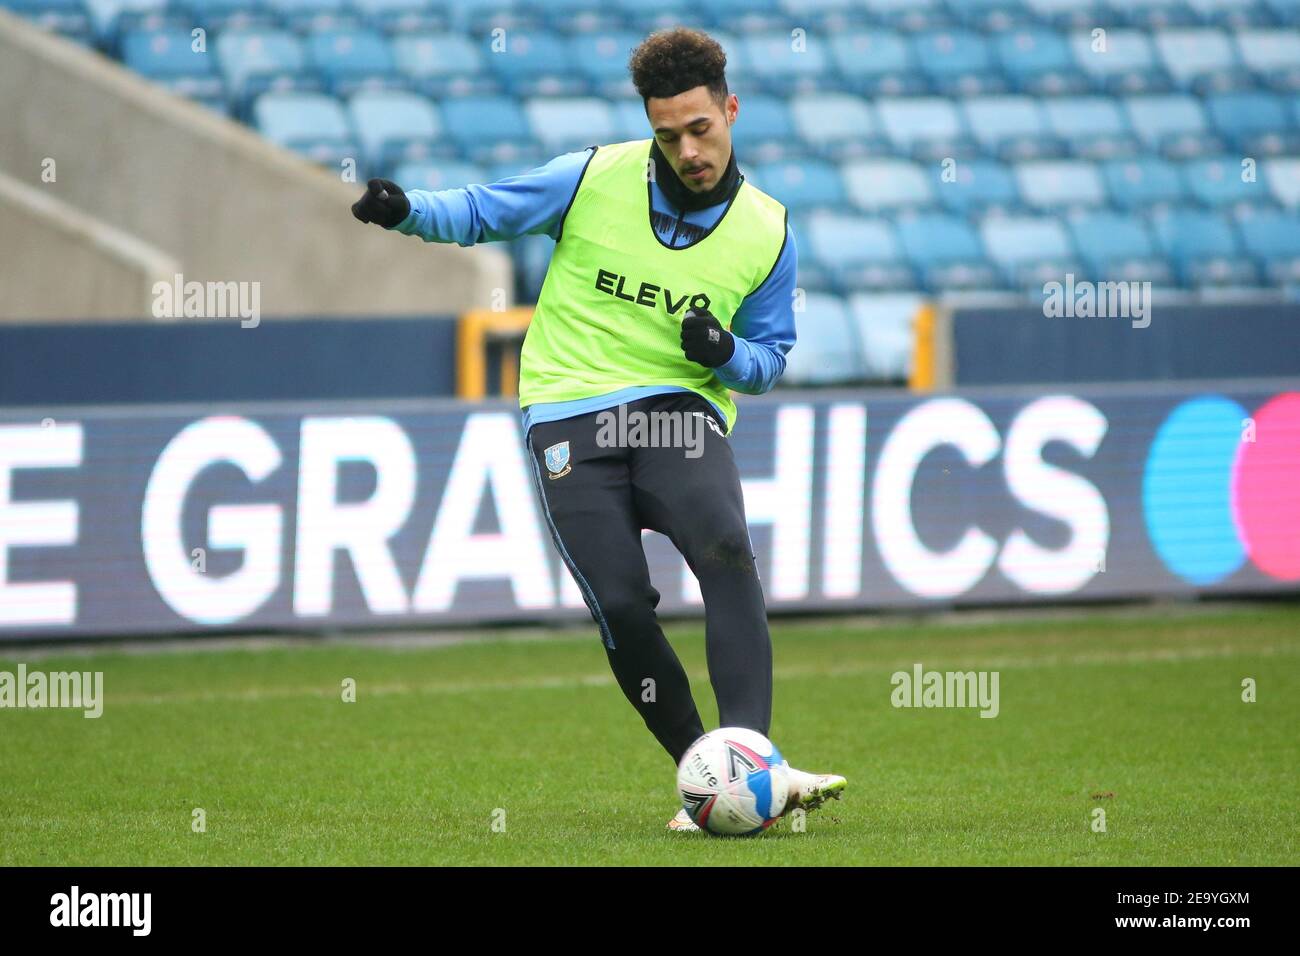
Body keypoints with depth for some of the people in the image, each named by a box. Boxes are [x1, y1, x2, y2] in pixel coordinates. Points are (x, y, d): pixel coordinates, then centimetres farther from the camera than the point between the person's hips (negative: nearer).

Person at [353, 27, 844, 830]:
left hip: (680, 408, 0)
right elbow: (481, 212, 9)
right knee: (622, 606, -14)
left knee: (725, 550, -29)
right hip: (569, 414, 0)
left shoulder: (768, 232, 3)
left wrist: (727, 353, -10)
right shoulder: (594, 179, -1)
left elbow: (770, 357, 13)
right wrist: (405, 210, -11)